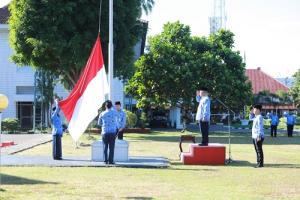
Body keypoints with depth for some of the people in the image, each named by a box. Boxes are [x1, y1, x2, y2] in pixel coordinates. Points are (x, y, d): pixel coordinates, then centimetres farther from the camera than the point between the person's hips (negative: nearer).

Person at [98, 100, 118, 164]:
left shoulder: (102, 114, 0)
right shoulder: (114, 112, -3)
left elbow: (99, 123, 11)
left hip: (105, 132, 1)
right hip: (112, 132, -1)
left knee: (105, 147, 7)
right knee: (111, 147, 1)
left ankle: (105, 160, 4)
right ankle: (111, 161, -2)